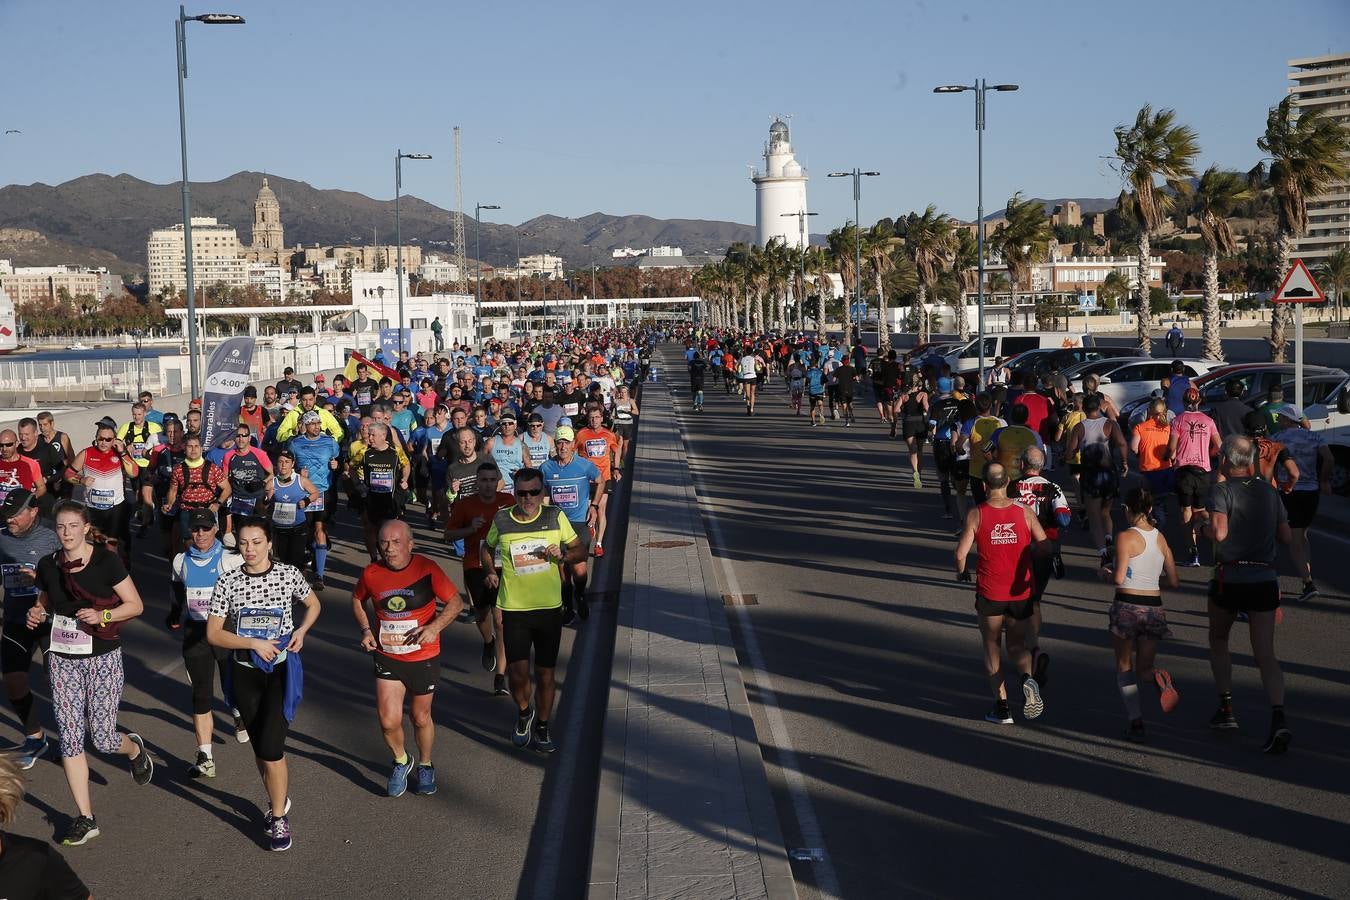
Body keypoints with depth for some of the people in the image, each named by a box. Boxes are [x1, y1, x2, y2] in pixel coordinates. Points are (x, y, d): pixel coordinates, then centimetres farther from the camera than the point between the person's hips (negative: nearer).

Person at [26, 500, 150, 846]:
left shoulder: (106, 561, -10)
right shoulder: (48, 566, 3)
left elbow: (135, 605, -6)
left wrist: (101, 616, -22)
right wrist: (37, 614, -3)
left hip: (102, 658, -4)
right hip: (62, 659, 4)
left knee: (102, 739, -1)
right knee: (69, 739, 0)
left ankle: (134, 748, 37)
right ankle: (85, 818, 8)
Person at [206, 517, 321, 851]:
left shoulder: (289, 575, -6)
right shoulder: (228, 582, -5)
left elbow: (313, 604, 13)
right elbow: (213, 634, -5)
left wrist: (301, 631, -5)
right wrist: (253, 643, -16)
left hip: (281, 670, -2)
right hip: (245, 673, 2)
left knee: (270, 747, -13)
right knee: (260, 748, 14)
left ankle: (278, 817, 4)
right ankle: (278, 801, 38)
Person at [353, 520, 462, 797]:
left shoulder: (427, 570, -15)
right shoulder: (372, 573, -7)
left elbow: (455, 602, -9)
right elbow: (358, 600, 14)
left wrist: (434, 627, -23)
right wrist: (365, 629, -2)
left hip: (423, 657, -1)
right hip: (387, 657, 1)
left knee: (421, 717, 15)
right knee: (388, 721, -7)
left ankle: (424, 765, 41)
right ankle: (401, 761, 23)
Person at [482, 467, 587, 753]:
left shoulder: (555, 517, -4)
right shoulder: (501, 521, -3)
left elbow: (581, 551, 4)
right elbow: (485, 548, 17)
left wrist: (562, 554, -16)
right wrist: (490, 572, -1)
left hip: (549, 608, 1)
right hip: (514, 609, -1)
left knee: (545, 673, 9)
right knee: (517, 671, -8)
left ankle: (541, 728, 29)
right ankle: (524, 713, 23)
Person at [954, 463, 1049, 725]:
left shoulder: (976, 515, -9)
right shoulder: (1024, 512, -4)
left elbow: (961, 553, -13)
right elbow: (1044, 545, -3)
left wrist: (961, 572, 8)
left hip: (990, 594, -2)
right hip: (1021, 593, 2)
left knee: (992, 649, 13)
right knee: (1017, 645, 17)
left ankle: (1002, 706, 8)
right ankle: (1028, 678, -14)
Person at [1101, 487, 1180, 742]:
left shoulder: (1125, 537, -9)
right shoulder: (1160, 538, 7)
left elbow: (1118, 578, -17)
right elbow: (1174, 582, 9)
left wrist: (1106, 573, 3)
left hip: (1127, 606, -4)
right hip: (1154, 607, 4)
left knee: (1124, 668, 10)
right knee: (1143, 668, 15)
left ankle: (1136, 722, -3)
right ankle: (1156, 676, -21)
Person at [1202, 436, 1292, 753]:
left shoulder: (1222, 491, -8)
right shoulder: (1269, 492, 8)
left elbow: (1219, 532, -22)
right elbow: (1287, 536, 9)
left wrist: (1206, 528, -1)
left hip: (1230, 579, -3)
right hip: (1265, 580, 3)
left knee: (1218, 640, 22)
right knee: (1266, 656, 1)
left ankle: (1226, 706, 17)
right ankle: (1278, 718, -17)